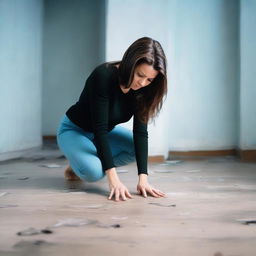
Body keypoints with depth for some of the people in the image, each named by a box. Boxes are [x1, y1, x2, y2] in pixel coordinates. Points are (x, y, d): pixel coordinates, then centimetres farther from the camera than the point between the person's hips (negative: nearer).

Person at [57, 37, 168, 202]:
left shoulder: (142, 89, -17)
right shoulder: (103, 76, -34)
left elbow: (140, 132, -21)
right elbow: (99, 129, -36)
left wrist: (143, 178, -31)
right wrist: (114, 179, -41)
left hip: (106, 132, 6)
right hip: (74, 131, -6)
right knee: (94, 172, -31)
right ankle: (79, 164, 4)